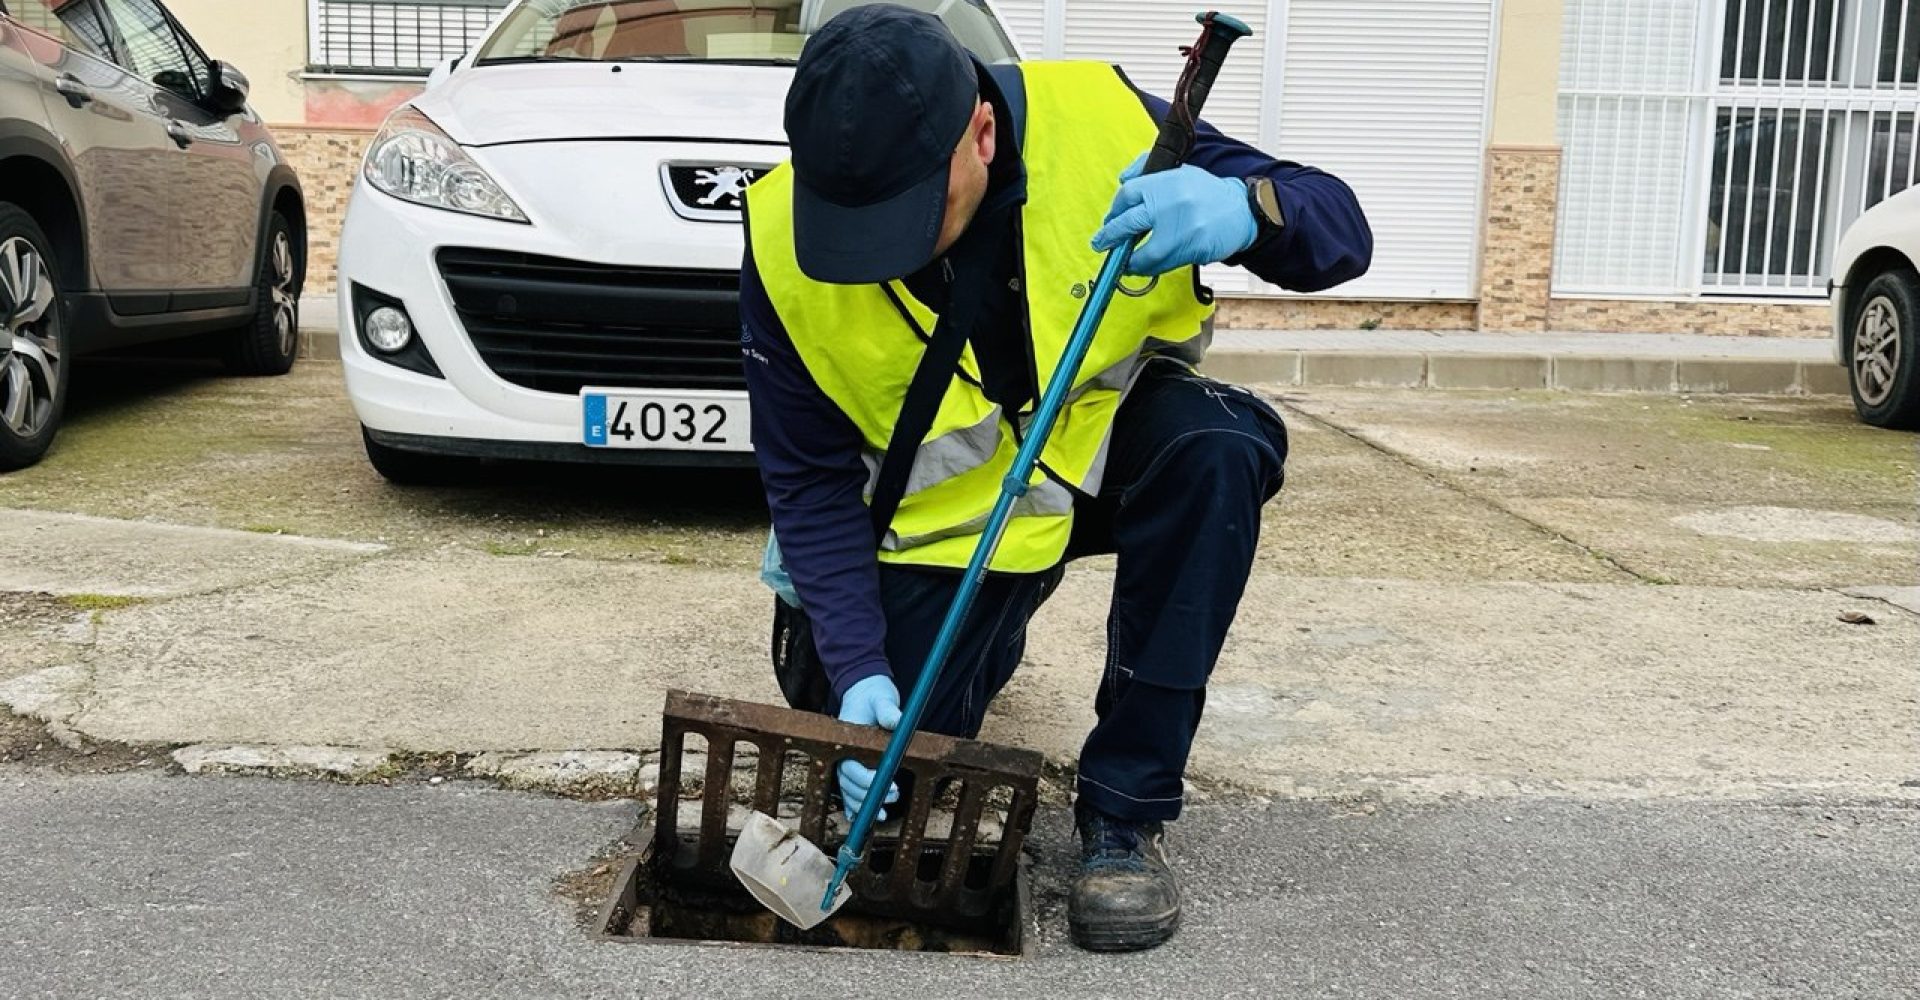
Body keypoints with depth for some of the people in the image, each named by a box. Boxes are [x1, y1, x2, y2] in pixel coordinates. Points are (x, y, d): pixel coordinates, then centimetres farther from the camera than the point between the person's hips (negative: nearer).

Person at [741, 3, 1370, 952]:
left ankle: (1125, 810, -19)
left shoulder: (1100, 118, -26)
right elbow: (809, 479, -14)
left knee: (1213, 447, -34)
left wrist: (1246, 207, -41)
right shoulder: (784, 242, -23)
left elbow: (1340, 229, -17)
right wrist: (857, 668, -24)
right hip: (951, 505, 1)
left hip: (1114, 440, 0)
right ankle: (991, 638, 32)